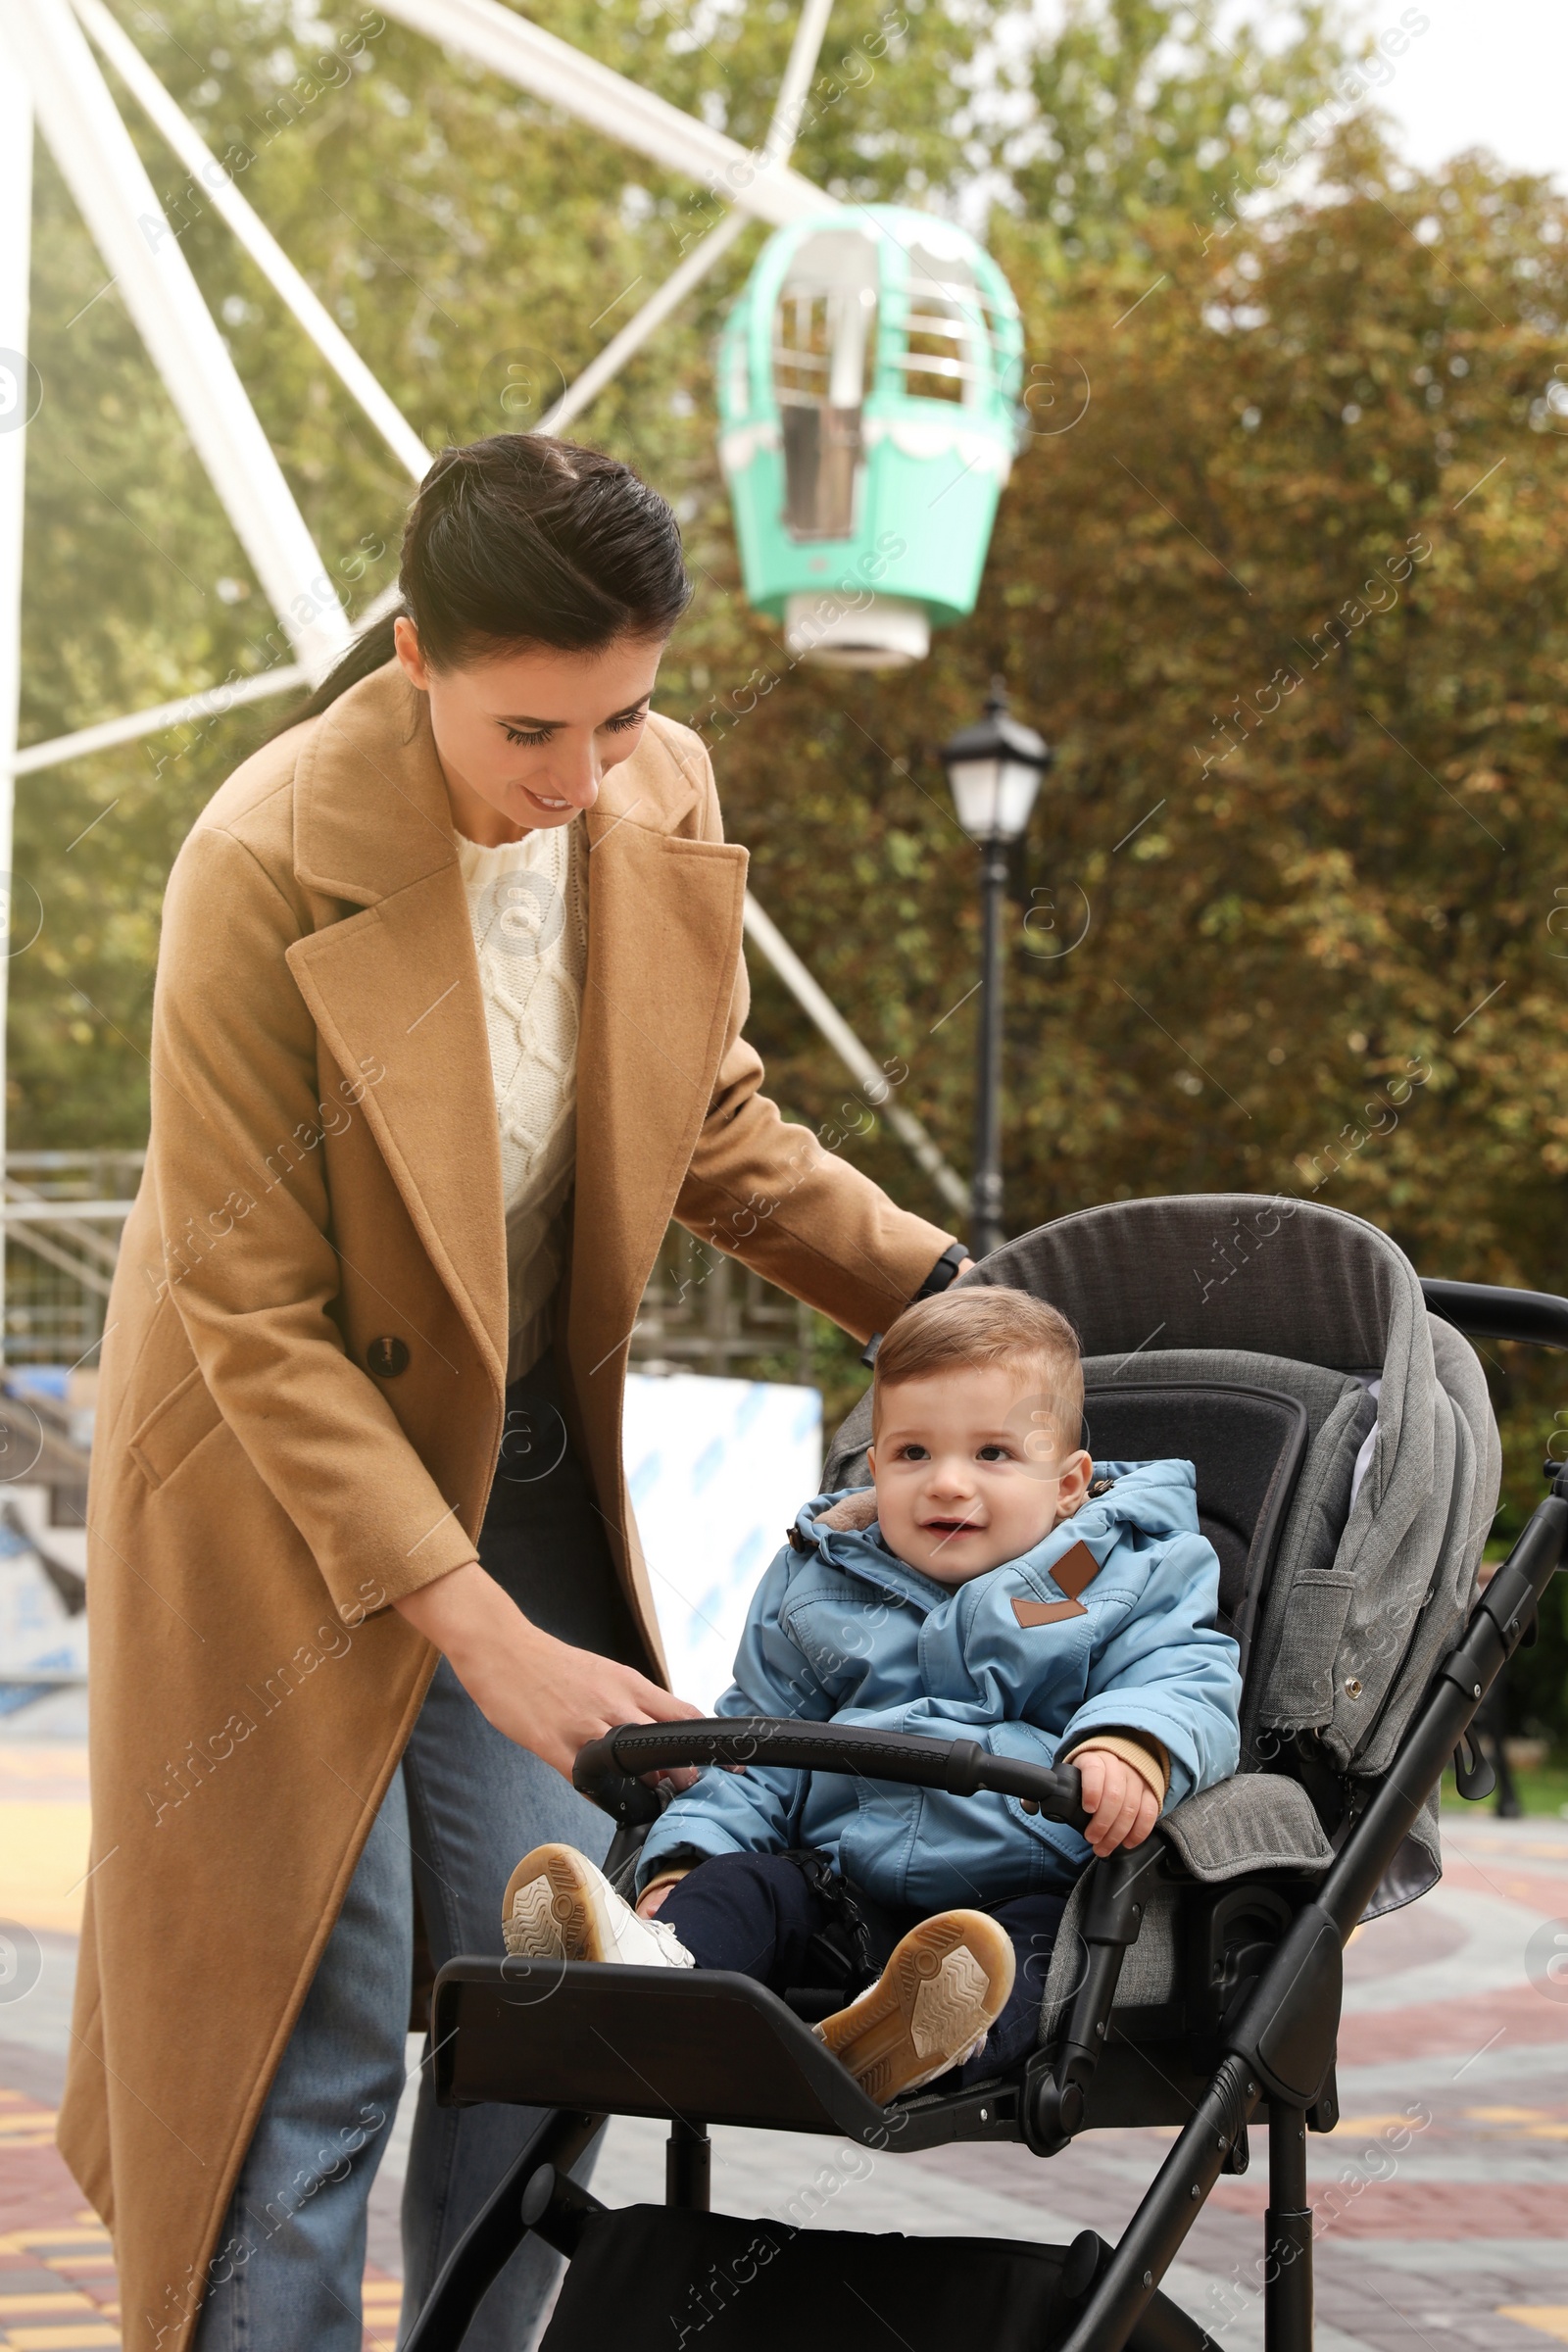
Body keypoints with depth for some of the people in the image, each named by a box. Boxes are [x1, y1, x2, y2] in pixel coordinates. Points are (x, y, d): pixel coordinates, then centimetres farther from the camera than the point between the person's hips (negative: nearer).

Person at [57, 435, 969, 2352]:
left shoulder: (665, 802, -8)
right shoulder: (265, 872, -26)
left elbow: (713, 1133, 10)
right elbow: (257, 1320, -22)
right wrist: (483, 1634, -25)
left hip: (527, 1463, 5)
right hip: (284, 1486, -5)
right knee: (309, 2030, -2)